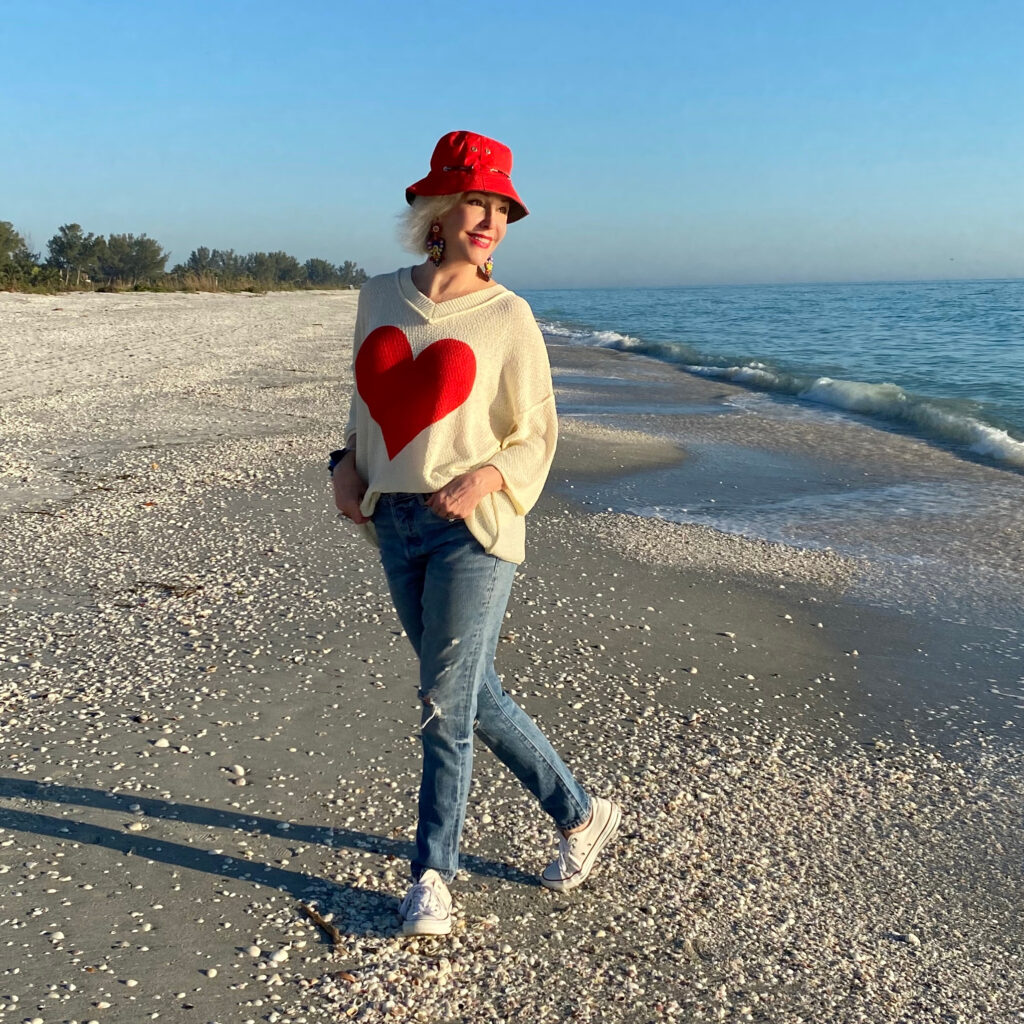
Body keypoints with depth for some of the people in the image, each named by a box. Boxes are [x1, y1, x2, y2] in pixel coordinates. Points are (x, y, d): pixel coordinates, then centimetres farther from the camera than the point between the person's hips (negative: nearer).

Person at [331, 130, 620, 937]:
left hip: (471, 529, -5)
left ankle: (432, 874, 22)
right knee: (473, 695, 14)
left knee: (446, 705, 0)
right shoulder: (379, 298, 8)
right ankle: (581, 815, 33)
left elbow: (537, 437, -2)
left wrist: (482, 479, -19)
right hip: (396, 526, 6)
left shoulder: (507, 316, -5)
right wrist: (349, 464, 3)